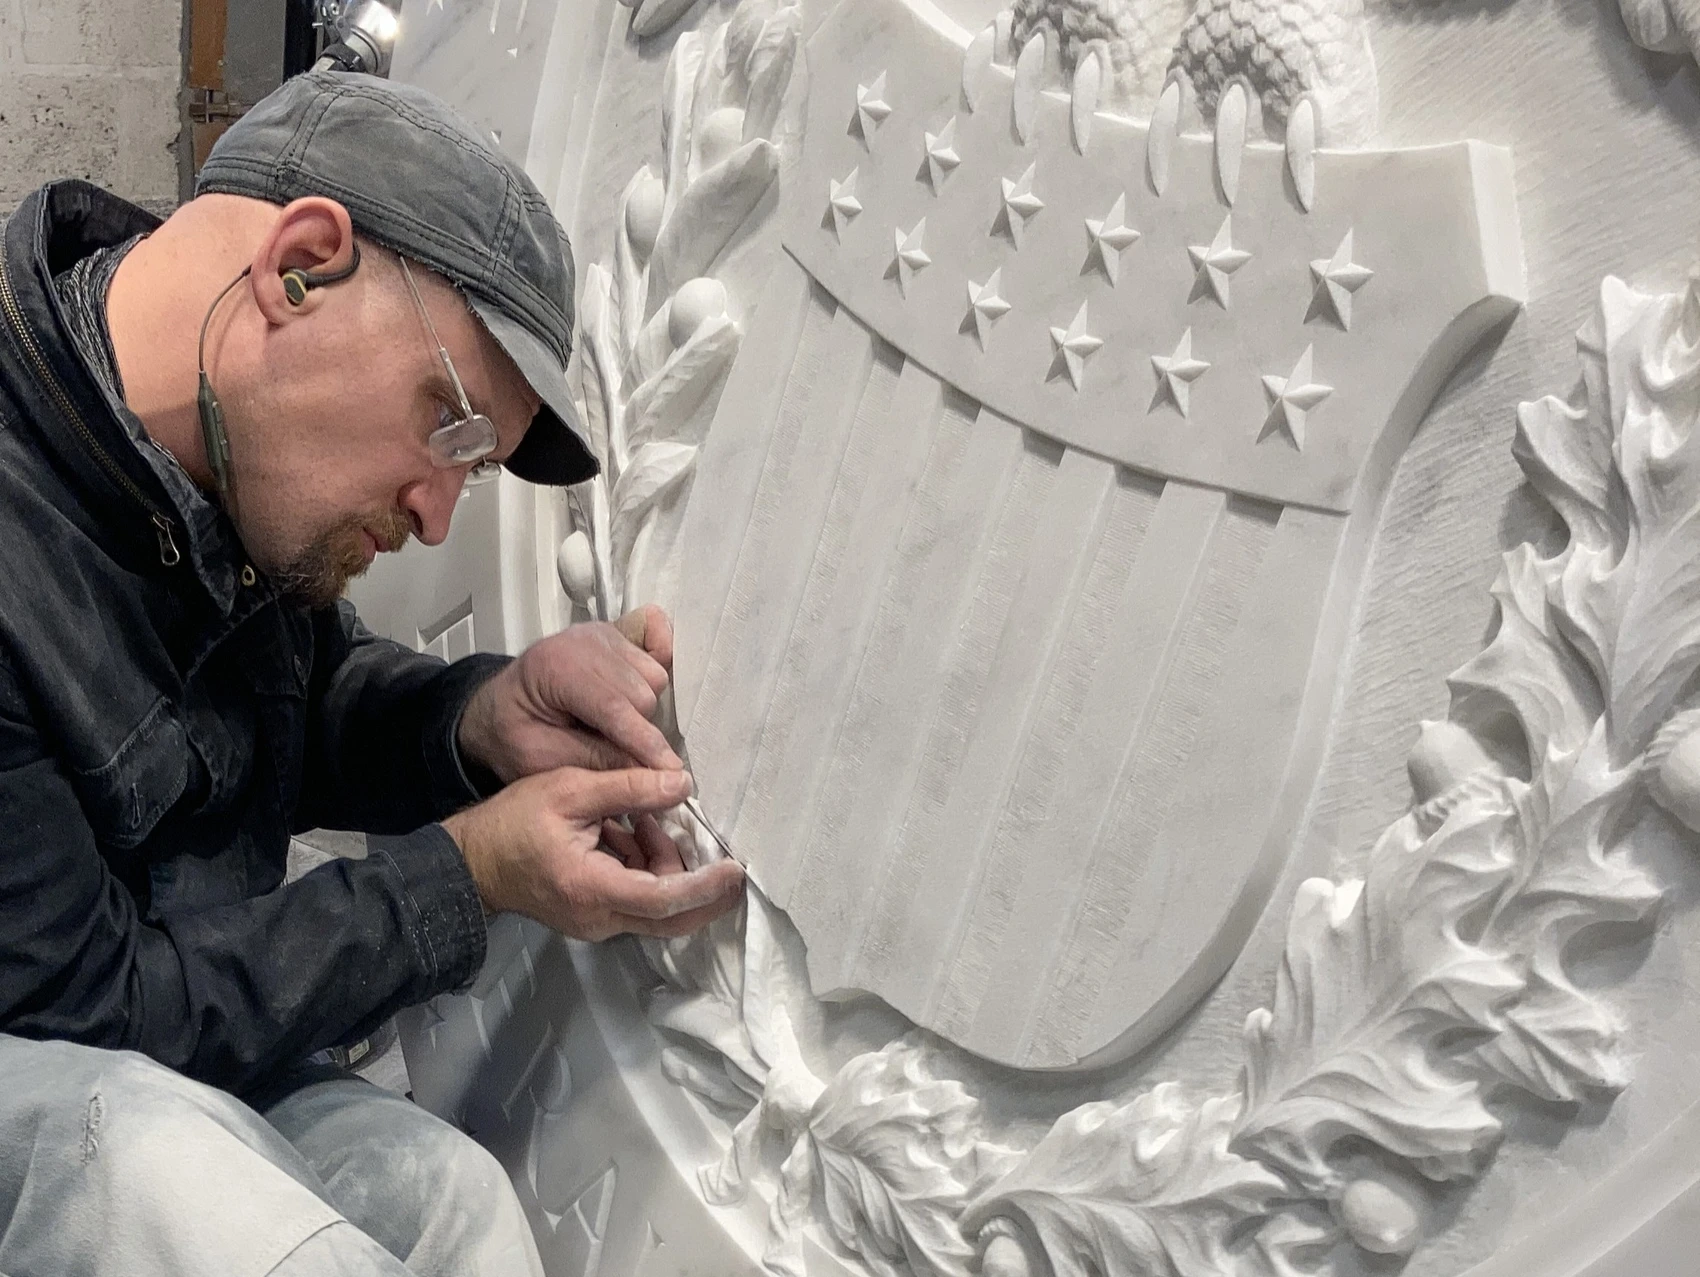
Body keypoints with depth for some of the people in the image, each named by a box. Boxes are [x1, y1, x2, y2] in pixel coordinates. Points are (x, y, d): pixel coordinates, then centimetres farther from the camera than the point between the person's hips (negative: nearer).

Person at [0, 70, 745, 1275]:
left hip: (187, 1085, 6)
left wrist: (482, 723, -10)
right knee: (143, 1149, -36)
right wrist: (468, 876, -20)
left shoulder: (223, 470, -6)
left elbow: (310, 702, 12)